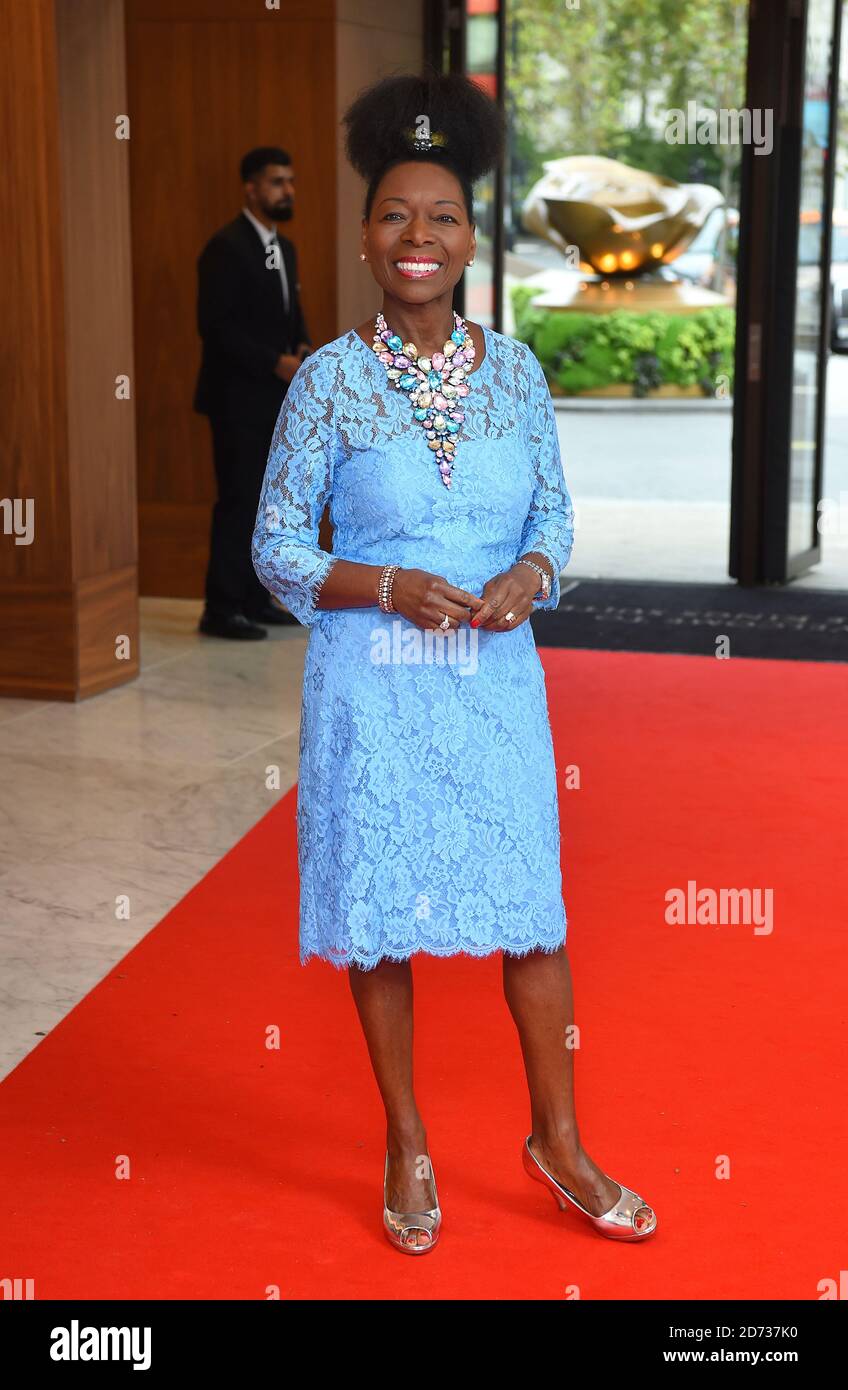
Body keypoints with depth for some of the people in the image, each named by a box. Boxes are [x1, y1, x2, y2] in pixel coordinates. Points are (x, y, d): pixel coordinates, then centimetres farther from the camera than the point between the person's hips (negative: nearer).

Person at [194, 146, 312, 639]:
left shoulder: (284, 248, 15)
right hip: (240, 398, -8)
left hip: (276, 396, 8)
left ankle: (256, 599, 17)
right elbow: (216, 325, -18)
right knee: (238, 501, -8)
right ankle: (222, 609, -3)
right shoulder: (226, 248, -12)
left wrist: (303, 350, -1)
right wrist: (276, 363, -18)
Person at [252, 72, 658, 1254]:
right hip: (374, 684, -2)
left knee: (533, 907, 8)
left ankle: (559, 1143, 26)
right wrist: (386, 588, -18)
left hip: (497, 678, 2)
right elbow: (277, 547, -3)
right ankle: (408, 1151, 26)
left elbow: (556, 511, 10)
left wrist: (533, 573, -12)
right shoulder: (330, 379, -6)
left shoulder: (515, 370, 2)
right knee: (380, 916, 7)